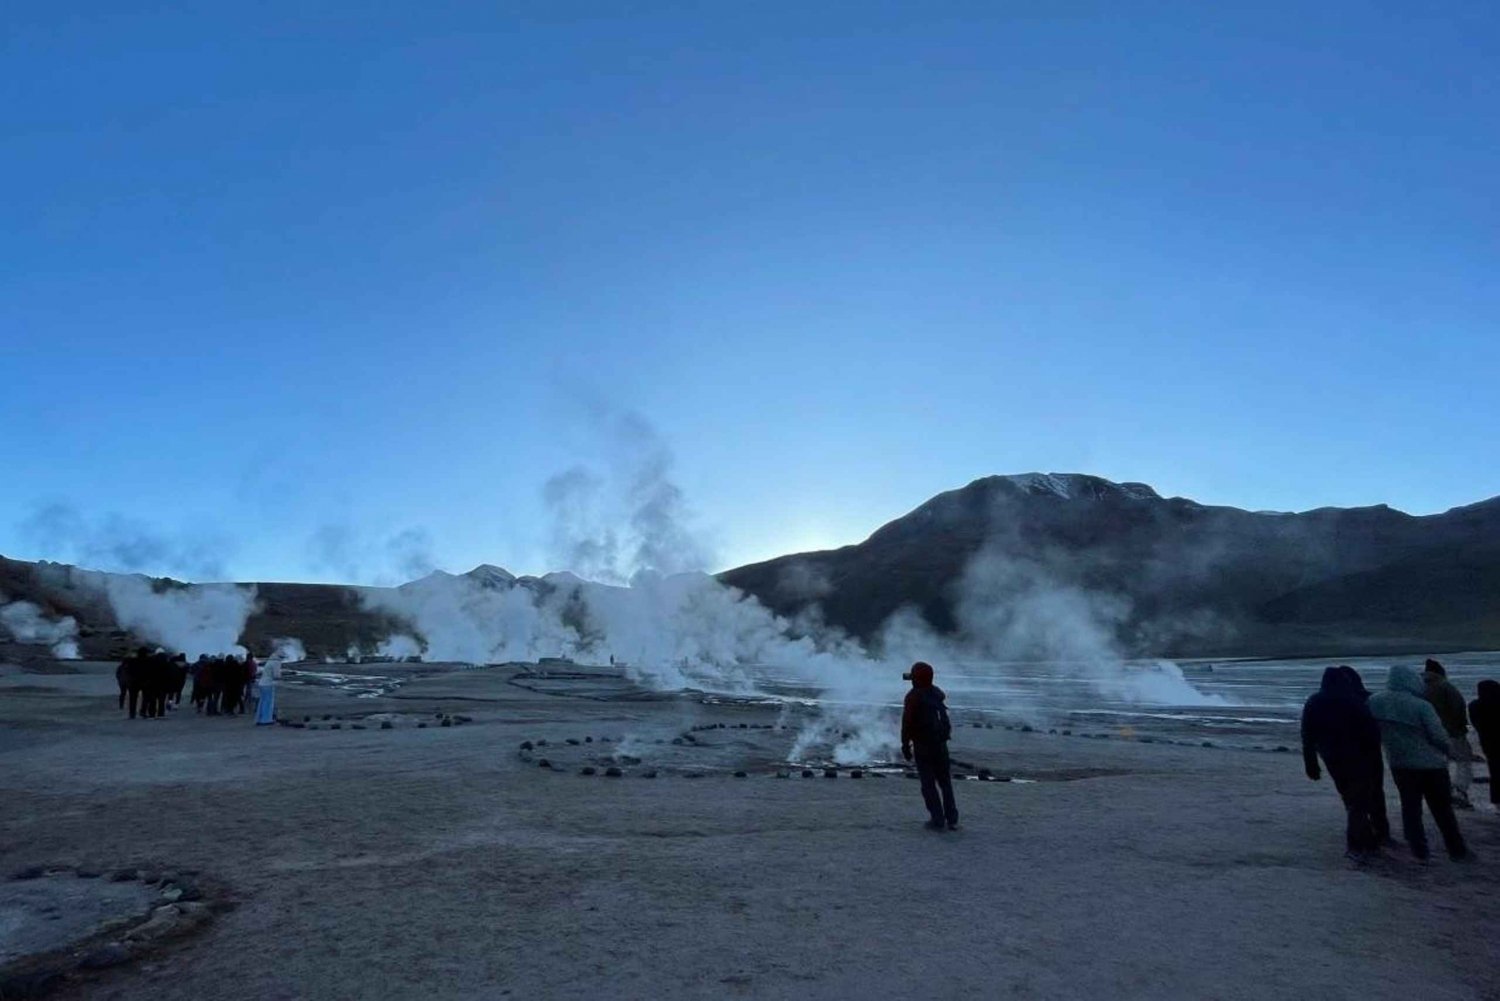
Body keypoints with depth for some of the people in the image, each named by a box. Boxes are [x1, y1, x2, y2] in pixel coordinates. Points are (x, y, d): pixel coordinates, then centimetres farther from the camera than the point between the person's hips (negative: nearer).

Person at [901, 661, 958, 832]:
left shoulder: (913, 696, -13)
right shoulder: (938, 693, 7)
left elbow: (907, 723, -13)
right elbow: (944, 719, 15)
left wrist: (905, 745, -7)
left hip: (923, 746, -6)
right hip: (941, 744, 6)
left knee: (928, 784, 2)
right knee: (945, 782, 14)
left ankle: (938, 819, 2)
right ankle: (952, 819, 17)